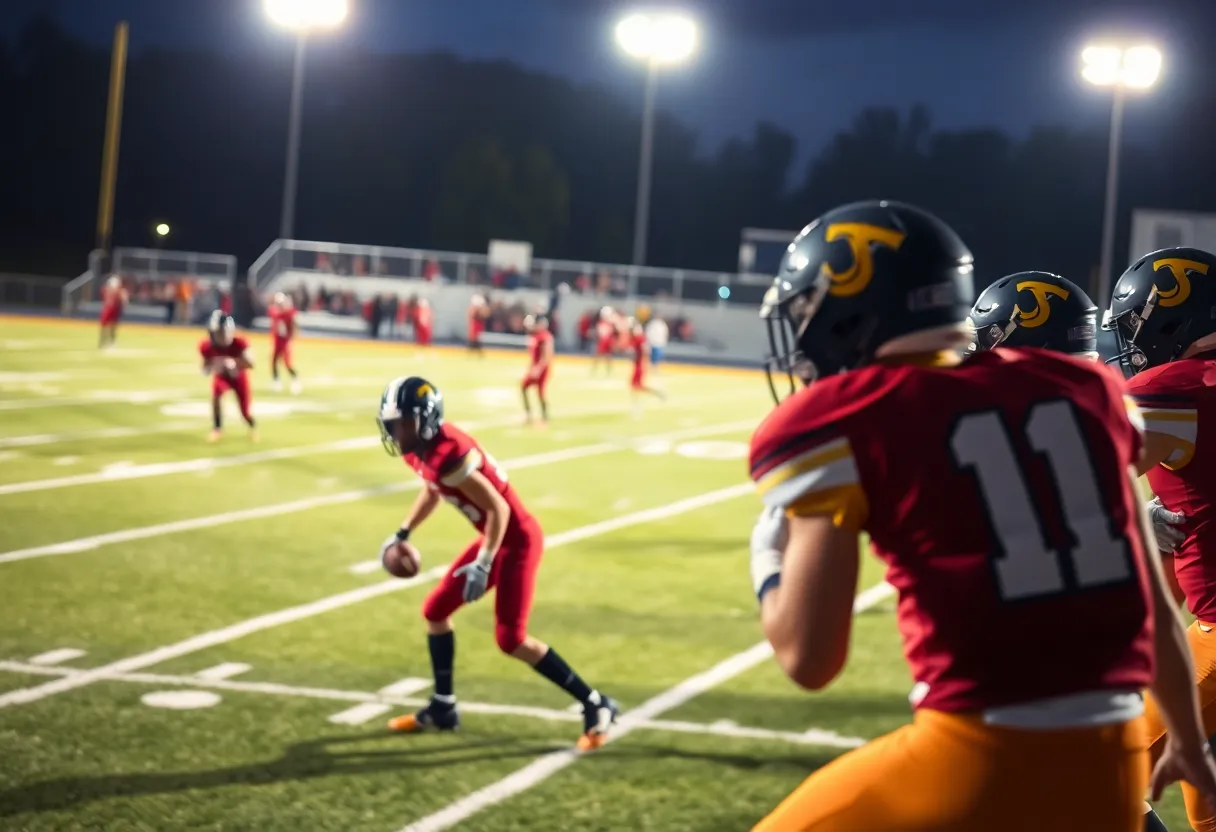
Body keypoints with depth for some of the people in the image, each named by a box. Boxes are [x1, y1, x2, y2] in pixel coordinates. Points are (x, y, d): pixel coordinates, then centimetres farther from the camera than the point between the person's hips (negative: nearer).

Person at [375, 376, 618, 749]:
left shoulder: (448, 456, -28)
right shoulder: (418, 450, 2)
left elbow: (498, 508, -26)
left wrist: (483, 565, -25)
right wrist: (402, 535, 23)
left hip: (516, 539, -10)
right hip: (495, 537, 10)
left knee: (511, 639, -11)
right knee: (436, 610, 14)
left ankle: (595, 706, -2)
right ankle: (442, 707, 27)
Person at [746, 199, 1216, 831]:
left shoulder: (842, 426, -3)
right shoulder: (1081, 392, 12)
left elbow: (810, 658, -6)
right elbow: (1153, 604, 18)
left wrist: (767, 556, 14)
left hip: (980, 760, -5)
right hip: (1112, 761, 5)